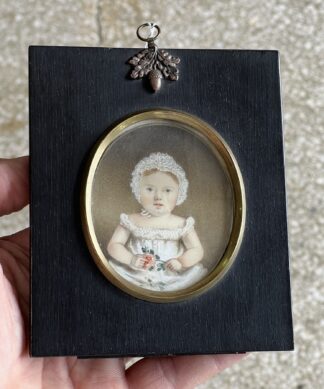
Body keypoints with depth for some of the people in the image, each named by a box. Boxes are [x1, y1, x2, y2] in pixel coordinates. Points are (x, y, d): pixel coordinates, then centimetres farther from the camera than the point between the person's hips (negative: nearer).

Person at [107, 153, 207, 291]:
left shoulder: (182, 224, 1)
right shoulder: (131, 221, 2)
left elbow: (197, 250, 4)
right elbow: (114, 245, 2)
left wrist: (181, 262, -16)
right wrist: (131, 259, -17)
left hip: (172, 278, 0)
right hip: (136, 277, 0)